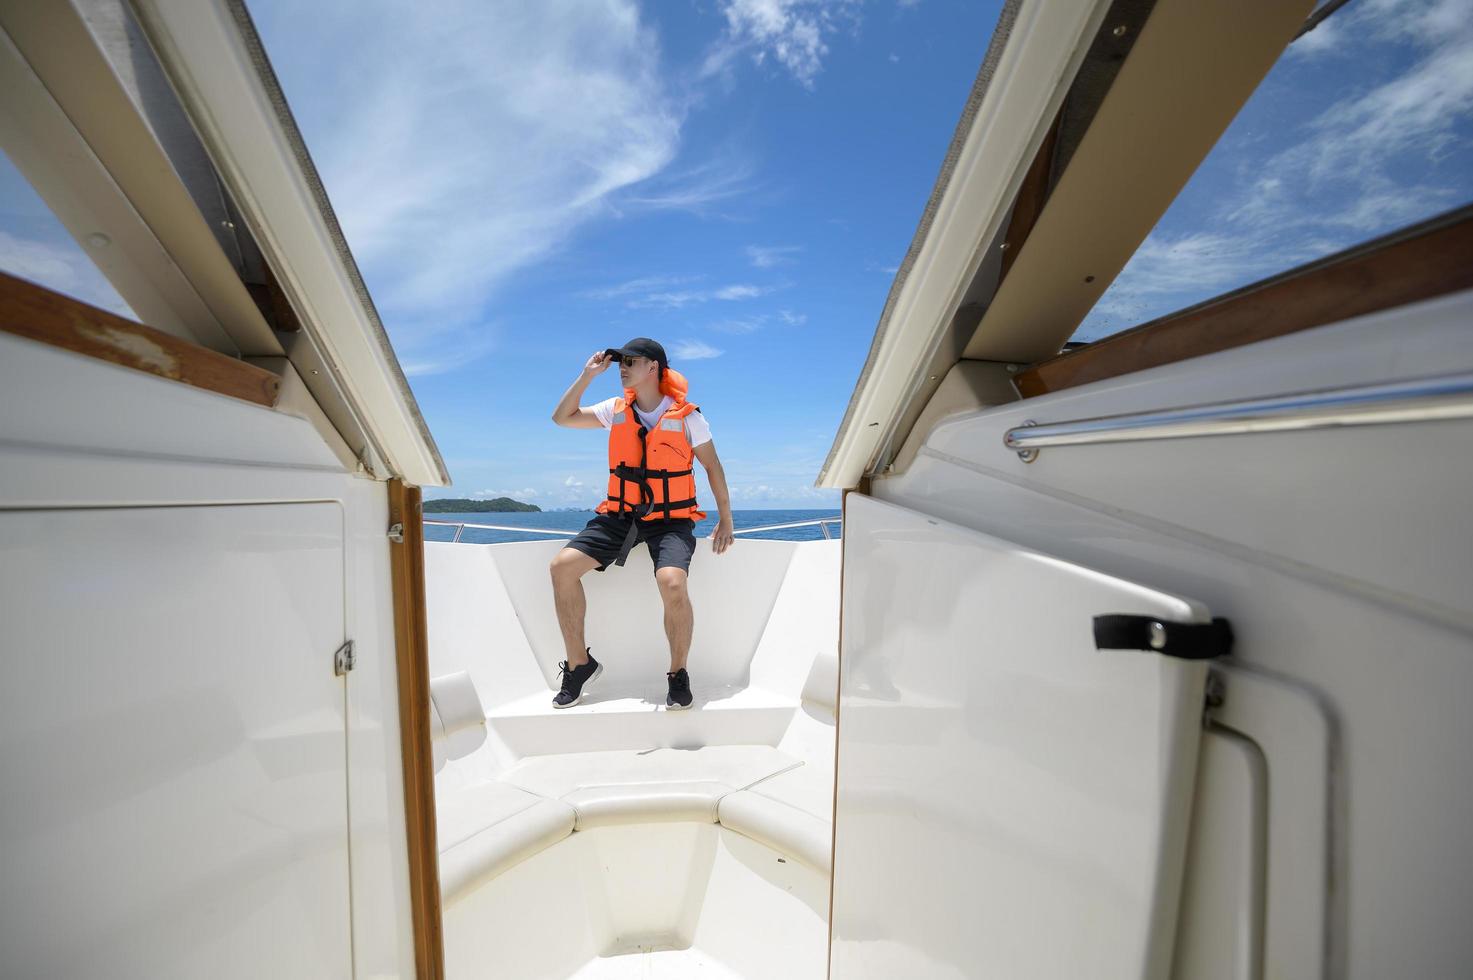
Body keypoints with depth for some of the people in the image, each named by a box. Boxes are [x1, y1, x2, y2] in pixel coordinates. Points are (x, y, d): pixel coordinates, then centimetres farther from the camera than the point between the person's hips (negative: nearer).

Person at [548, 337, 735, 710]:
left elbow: (713, 467, 3)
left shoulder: (686, 415, -1)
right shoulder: (616, 410, 9)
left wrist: (725, 520, 1)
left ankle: (678, 674, -3)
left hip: (670, 519, -4)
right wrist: (587, 375, 4)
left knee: (672, 584, -30)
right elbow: (562, 418, 13)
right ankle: (579, 664, 6)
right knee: (562, 567, -12)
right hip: (620, 514, 4)